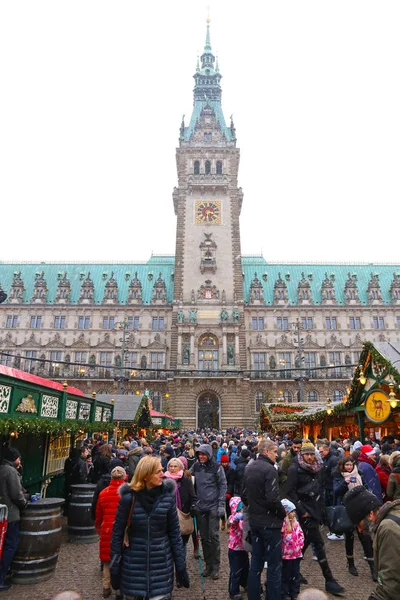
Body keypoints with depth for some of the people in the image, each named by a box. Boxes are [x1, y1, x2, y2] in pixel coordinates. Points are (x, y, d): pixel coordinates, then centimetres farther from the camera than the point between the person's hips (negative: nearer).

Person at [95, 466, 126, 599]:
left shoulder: (103, 493, 0)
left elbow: (98, 514, 12)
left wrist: (98, 527, 28)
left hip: (107, 530, 3)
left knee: (107, 559, 17)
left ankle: (106, 588, 28)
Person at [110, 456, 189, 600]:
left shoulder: (167, 495, -8)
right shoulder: (129, 497, -12)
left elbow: (174, 532, -1)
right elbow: (117, 533, -5)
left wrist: (180, 566, -1)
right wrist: (115, 567, -3)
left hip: (161, 564, 1)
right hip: (133, 565, 0)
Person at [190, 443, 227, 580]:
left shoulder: (216, 467, -9)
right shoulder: (196, 466, 2)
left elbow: (223, 485, -7)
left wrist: (221, 504, -11)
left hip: (213, 506, -4)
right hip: (200, 506, 4)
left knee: (213, 536, -1)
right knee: (204, 537, 11)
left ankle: (215, 566, 13)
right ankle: (208, 564, 24)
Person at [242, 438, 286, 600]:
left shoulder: (249, 468, 7)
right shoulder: (269, 469, -19)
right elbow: (273, 499, -24)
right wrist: (283, 514, -8)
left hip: (254, 521, 8)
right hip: (269, 522, -8)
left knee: (256, 564, 17)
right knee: (274, 566, 6)